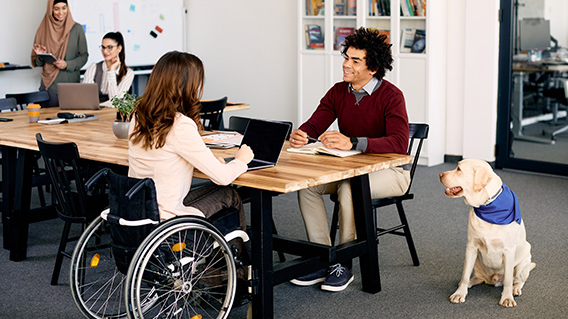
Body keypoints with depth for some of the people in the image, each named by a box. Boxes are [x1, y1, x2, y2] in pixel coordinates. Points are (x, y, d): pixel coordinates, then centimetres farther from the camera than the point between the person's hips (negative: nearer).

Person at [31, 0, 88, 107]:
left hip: (71, 83, -1)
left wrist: (67, 64, -14)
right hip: (49, 85, 1)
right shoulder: (43, 30, 5)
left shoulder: (76, 29, 2)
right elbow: (35, 62, 11)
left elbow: (84, 56, 2)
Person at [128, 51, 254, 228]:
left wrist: (208, 159, 14)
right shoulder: (181, 126, -22)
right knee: (229, 195, 16)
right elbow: (222, 176, -15)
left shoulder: (138, 117, 1)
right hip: (165, 219, -7)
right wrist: (242, 160, 7)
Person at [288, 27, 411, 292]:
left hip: (390, 170, -6)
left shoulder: (390, 96, -18)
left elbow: (399, 144, -32)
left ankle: (344, 263, -17)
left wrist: (353, 142, -45)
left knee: (349, 189, -34)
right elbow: (314, 126, 0)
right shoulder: (338, 92, 2)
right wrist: (300, 135, -26)